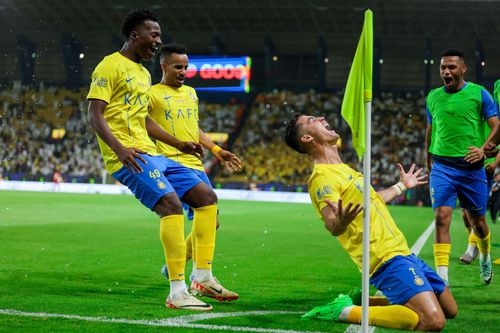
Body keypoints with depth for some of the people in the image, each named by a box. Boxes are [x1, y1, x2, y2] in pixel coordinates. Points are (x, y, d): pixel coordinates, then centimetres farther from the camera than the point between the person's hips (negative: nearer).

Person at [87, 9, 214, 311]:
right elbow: (95, 114, -13)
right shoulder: (111, 66, -6)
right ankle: (178, 293, -28)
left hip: (151, 154, 10)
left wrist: (179, 144, 30)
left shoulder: (144, 73, 23)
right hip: (129, 157, -10)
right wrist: (119, 148, -27)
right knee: (171, 204, -26)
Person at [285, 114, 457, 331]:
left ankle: (362, 301, 18)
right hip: (387, 258, -10)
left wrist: (402, 185, 45)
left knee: (449, 311, 18)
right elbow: (331, 225, -28)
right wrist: (340, 222, -51)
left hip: (402, 252, 10)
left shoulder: (343, 169, 16)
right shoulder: (322, 177, -13)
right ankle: (345, 311, -14)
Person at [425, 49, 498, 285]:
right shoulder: (433, 97, 8)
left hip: (471, 167, -1)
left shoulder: (478, 93, -2)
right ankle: (442, 276, -17)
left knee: (477, 221, 11)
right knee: (441, 218, -15)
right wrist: (428, 164, 20)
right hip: (442, 166, 1)